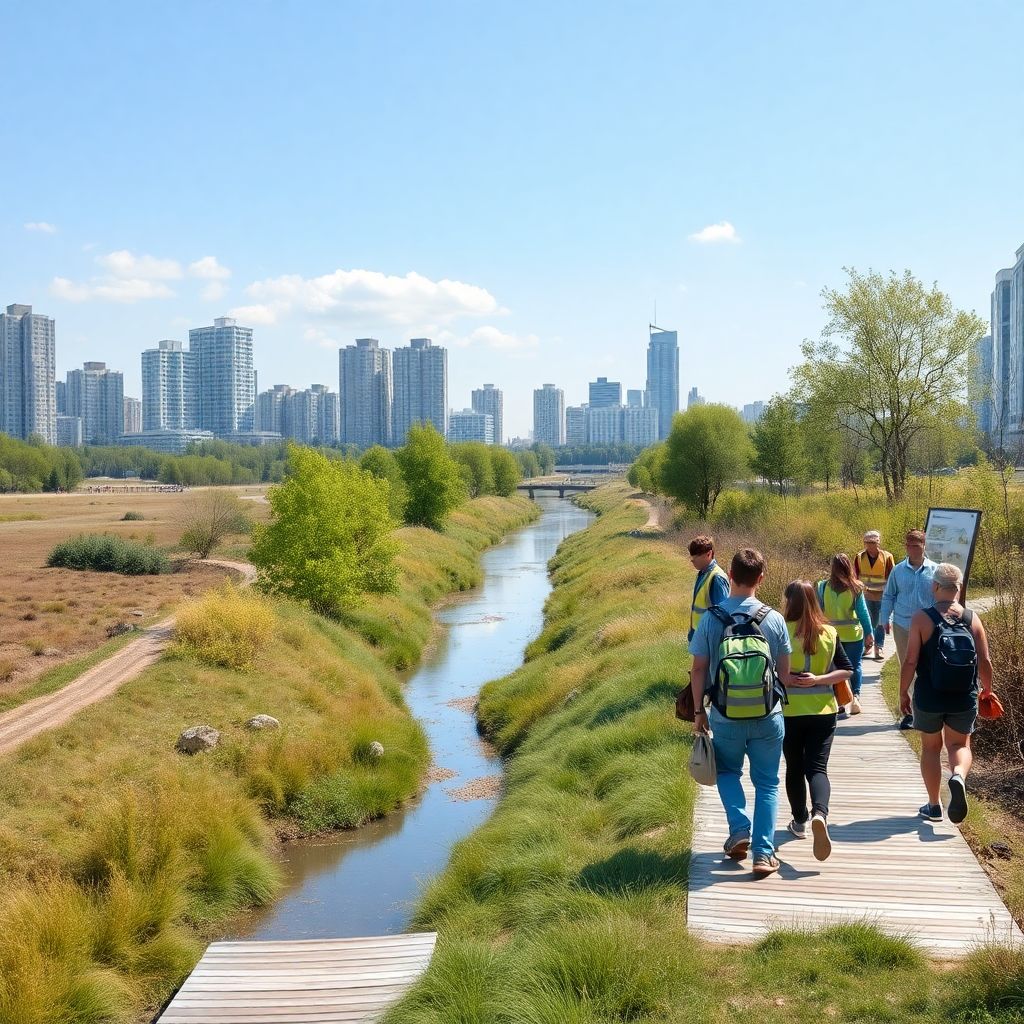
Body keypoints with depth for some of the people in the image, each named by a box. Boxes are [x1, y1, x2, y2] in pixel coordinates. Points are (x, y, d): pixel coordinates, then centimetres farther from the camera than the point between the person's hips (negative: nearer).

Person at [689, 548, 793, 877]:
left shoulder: (711, 618, -9)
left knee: (728, 772, 24)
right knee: (767, 783, 13)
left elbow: (698, 669, -5)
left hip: (725, 717, 0)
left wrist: (699, 711, 6)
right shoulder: (774, 620, -6)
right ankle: (763, 853, 8)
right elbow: (784, 672, 1)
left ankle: (740, 828, 7)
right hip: (768, 717, 0)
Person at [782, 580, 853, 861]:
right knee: (817, 767, 0)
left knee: (794, 768, 17)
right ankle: (820, 814, -26)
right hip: (823, 711, 1)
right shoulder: (829, 633, -1)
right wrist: (818, 679, -8)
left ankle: (800, 821, 28)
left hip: (789, 711, -1)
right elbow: (847, 670, -1)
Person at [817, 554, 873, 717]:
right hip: (853, 635, -1)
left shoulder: (823, 587, -6)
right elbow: (863, 612, -3)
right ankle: (855, 695, -2)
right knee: (855, 666, 13)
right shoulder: (855, 588, -8)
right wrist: (868, 634, 6)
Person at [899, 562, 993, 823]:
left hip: (929, 699, -2)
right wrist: (987, 689, 18)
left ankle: (934, 806, 23)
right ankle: (959, 776, -13)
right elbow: (985, 661, 0)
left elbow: (910, 661, -13)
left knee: (931, 747, 17)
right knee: (959, 744, 20)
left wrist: (903, 693, 1)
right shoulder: (972, 619, -3)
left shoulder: (922, 618, -11)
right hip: (964, 699, 2)